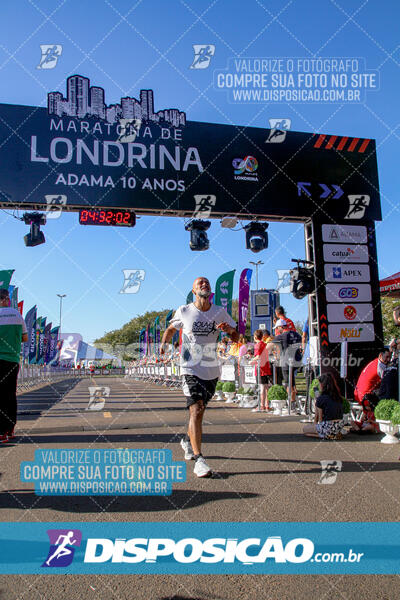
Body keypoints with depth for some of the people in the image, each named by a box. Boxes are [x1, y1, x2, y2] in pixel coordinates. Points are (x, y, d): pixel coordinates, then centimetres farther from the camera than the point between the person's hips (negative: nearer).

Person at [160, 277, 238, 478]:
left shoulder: (220, 312, 2)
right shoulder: (183, 311, -2)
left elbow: (236, 337, 5)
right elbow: (171, 328, 16)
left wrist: (229, 329, -16)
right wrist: (164, 342, -1)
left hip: (212, 370, 4)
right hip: (190, 369, -3)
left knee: (199, 410, 16)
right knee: (196, 410, -16)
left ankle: (187, 440, 44)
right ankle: (198, 459, -11)